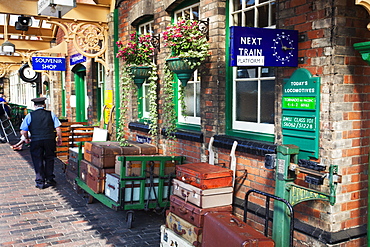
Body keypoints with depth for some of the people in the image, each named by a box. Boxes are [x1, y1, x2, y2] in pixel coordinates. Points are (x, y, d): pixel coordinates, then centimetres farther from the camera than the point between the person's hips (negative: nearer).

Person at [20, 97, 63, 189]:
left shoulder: (29, 116, 1)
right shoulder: (51, 114, 4)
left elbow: (23, 131, -3)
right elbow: (58, 128, 0)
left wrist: (27, 138, 16)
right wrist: (59, 139, 13)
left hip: (35, 141, -1)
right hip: (49, 140, 1)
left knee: (38, 161, 9)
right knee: (49, 159, 17)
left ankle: (40, 182, 14)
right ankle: (49, 179, 23)